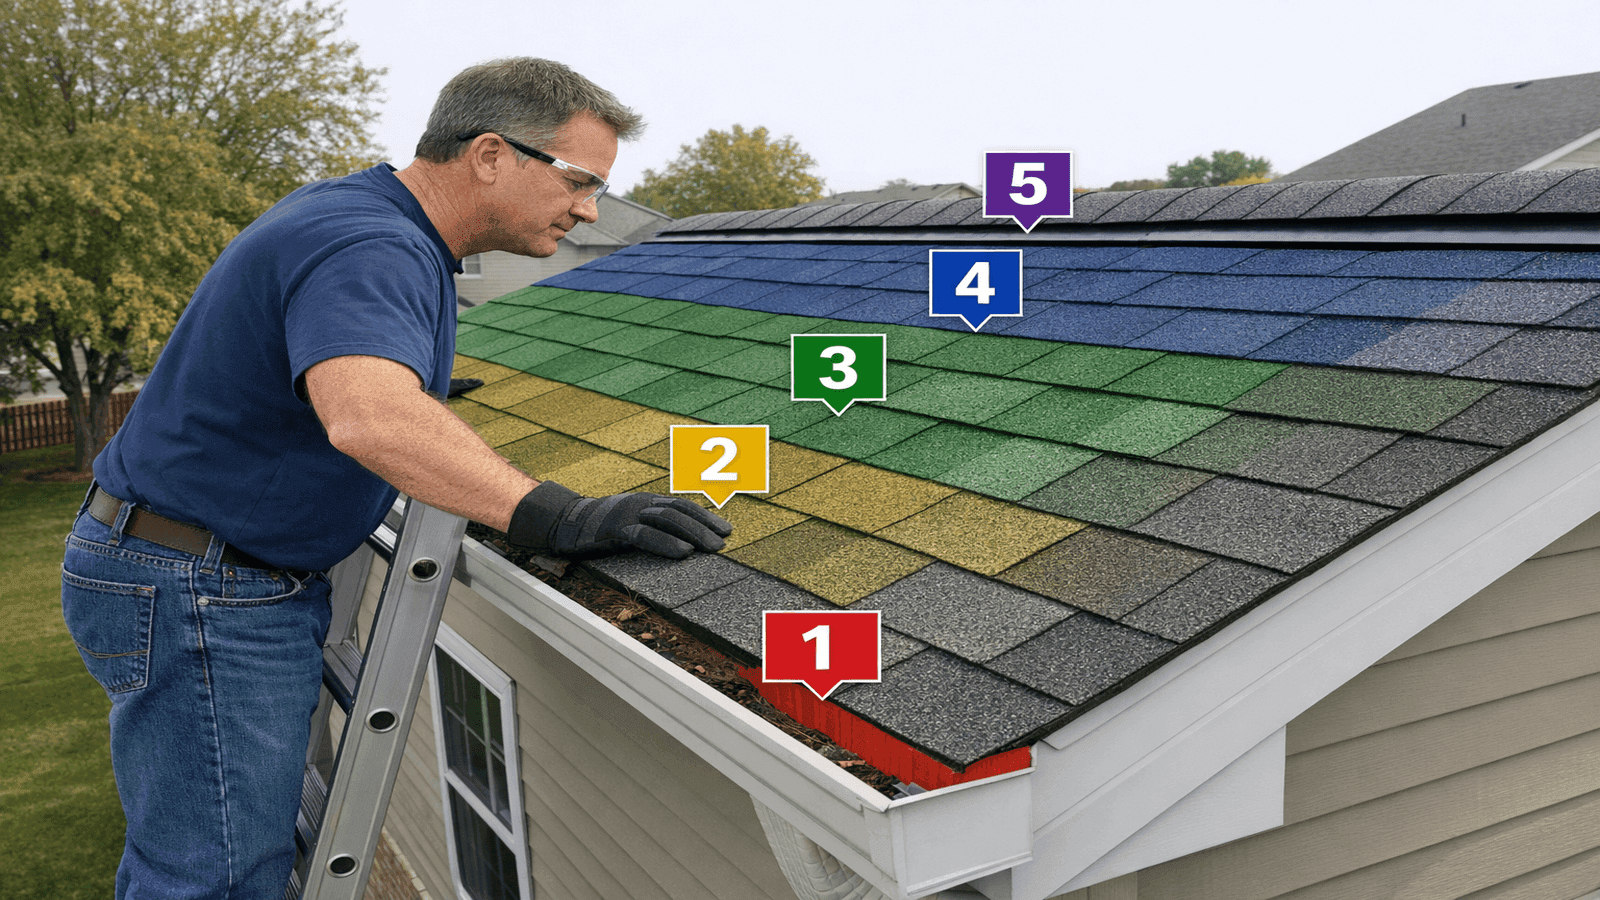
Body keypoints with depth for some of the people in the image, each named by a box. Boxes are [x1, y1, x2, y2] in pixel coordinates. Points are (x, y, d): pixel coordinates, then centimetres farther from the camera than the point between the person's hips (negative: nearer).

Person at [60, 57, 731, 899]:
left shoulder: (352, 207, 9)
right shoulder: (369, 248, -26)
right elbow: (370, 419, -46)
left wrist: (419, 394, 25)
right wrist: (556, 517, -51)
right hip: (198, 594, -10)